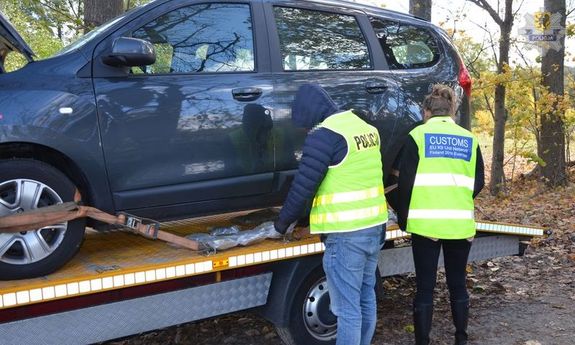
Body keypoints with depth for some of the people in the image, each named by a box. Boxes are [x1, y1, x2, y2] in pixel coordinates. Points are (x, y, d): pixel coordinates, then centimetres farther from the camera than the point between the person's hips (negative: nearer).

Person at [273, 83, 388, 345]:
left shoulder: (325, 134, -15)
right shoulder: (365, 127, 12)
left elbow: (302, 186, -13)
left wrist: (282, 223, 0)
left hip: (345, 235, -9)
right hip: (374, 226, 9)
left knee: (347, 308, -1)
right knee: (366, 298, 19)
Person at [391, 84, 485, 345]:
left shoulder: (417, 135, 0)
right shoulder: (469, 139, 8)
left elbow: (405, 182, -3)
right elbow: (478, 183, 9)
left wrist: (403, 217, 9)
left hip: (426, 222, -3)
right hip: (460, 223, 3)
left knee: (425, 288, 4)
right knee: (458, 284, 16)